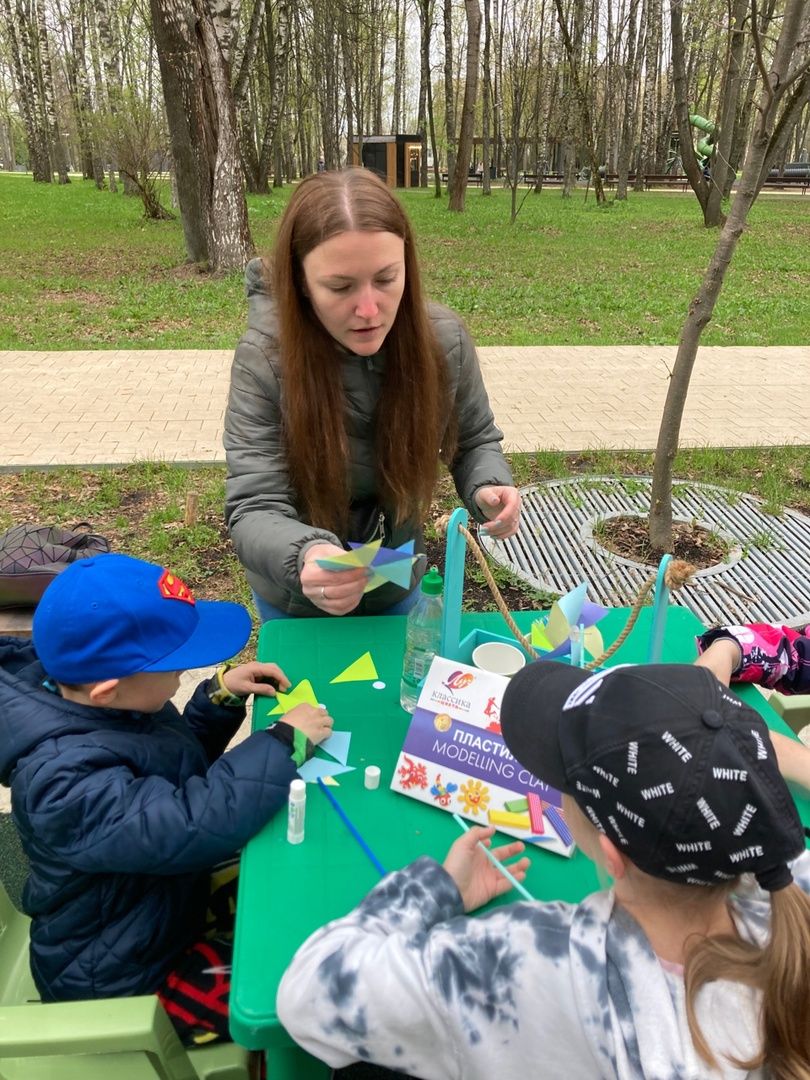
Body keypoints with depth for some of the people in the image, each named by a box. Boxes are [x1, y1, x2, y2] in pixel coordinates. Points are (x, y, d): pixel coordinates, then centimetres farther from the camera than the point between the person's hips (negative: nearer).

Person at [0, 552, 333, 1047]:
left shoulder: (89, 698, -9)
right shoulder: (67, 780, -37)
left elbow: (176, 761, 8)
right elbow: (193, 826, -46)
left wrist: (222, 695, -10)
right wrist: (285, 741, -33)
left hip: (169, 895, 8)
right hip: (120, 979, -8)